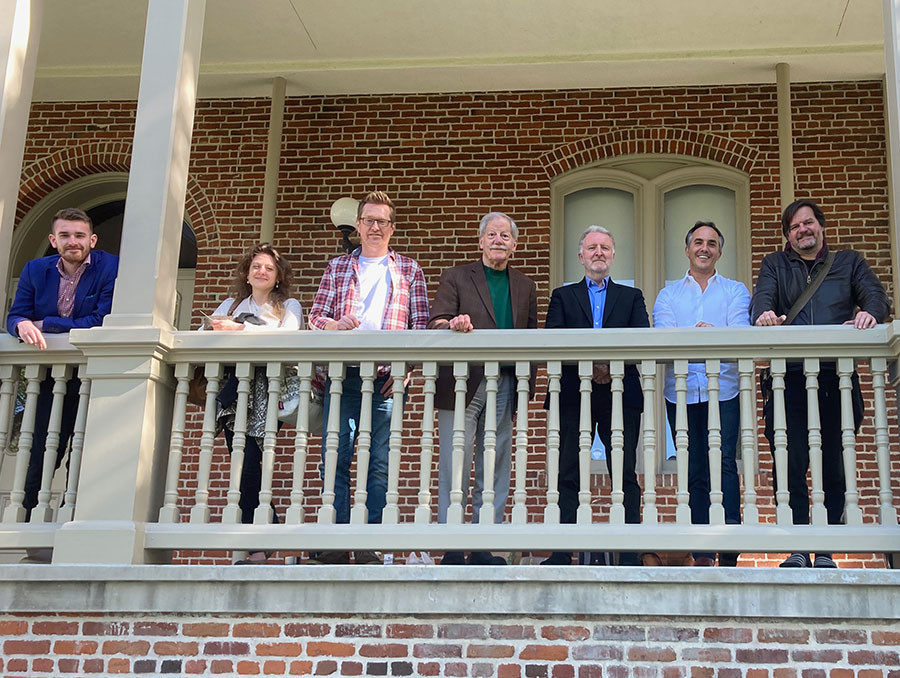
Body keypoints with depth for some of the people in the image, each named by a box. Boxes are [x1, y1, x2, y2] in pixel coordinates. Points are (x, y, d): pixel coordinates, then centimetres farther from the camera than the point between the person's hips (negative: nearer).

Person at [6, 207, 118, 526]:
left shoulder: (111, 268, -9)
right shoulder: (35, 270, 7)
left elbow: (101, 322, -18)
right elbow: (14, 317, 2)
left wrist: (44, 324, -16)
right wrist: (23, 325, -24)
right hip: (51, 377, 4)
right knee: (39, 455, 5)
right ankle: (25, 520, 12)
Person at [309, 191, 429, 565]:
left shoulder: (409, 271, 14)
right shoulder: (337, 267, 18)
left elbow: (420, 325, 7)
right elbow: (315, 317, 15)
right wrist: (333, 324, -8)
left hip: (386, 376, -1)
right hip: (343, 374, 2)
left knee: (379, 461, -5)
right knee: (335, 455, -4)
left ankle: (369, 544, -1)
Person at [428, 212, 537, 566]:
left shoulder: (525, 287, 17)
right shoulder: (456, 277, 7)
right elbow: (435, 324, -3)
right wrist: (453, 326, -26)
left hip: (504, 387, 4)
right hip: (462, 383, -3)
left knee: (495, 470, 4)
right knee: (455, 467, -5)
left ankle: (484, 547, 9)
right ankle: (451, 548, -1)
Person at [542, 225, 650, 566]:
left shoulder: (632, 297, 18)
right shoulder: (562, 296, 16)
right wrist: (587, 364, -14)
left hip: (621, 394, 0)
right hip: (573, 394, 0)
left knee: (625, 474, -2)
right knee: (568, 474, -2)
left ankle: (630, 552, -1)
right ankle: (561, 552, 1)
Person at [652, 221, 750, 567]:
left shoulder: (735, 291, 13)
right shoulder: (668, 295, 16)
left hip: (724, 390, -2)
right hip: (681, 391, 2)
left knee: (725, 461, -15)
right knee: (694, 471, 2)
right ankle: (703, 552, 5)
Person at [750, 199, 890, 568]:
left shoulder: (849, 262, 21)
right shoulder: (774, 265, 19)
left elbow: (875, 294, 5)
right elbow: (762, 297, 0)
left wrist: (870, 312, -20)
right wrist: (764, 313, -25)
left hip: (836, 379, 1)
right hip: (789, 380, 0)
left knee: (835, 466, -1)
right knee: (789, 465, -6)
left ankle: (825, 550, 4)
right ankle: (797, 548, -1)